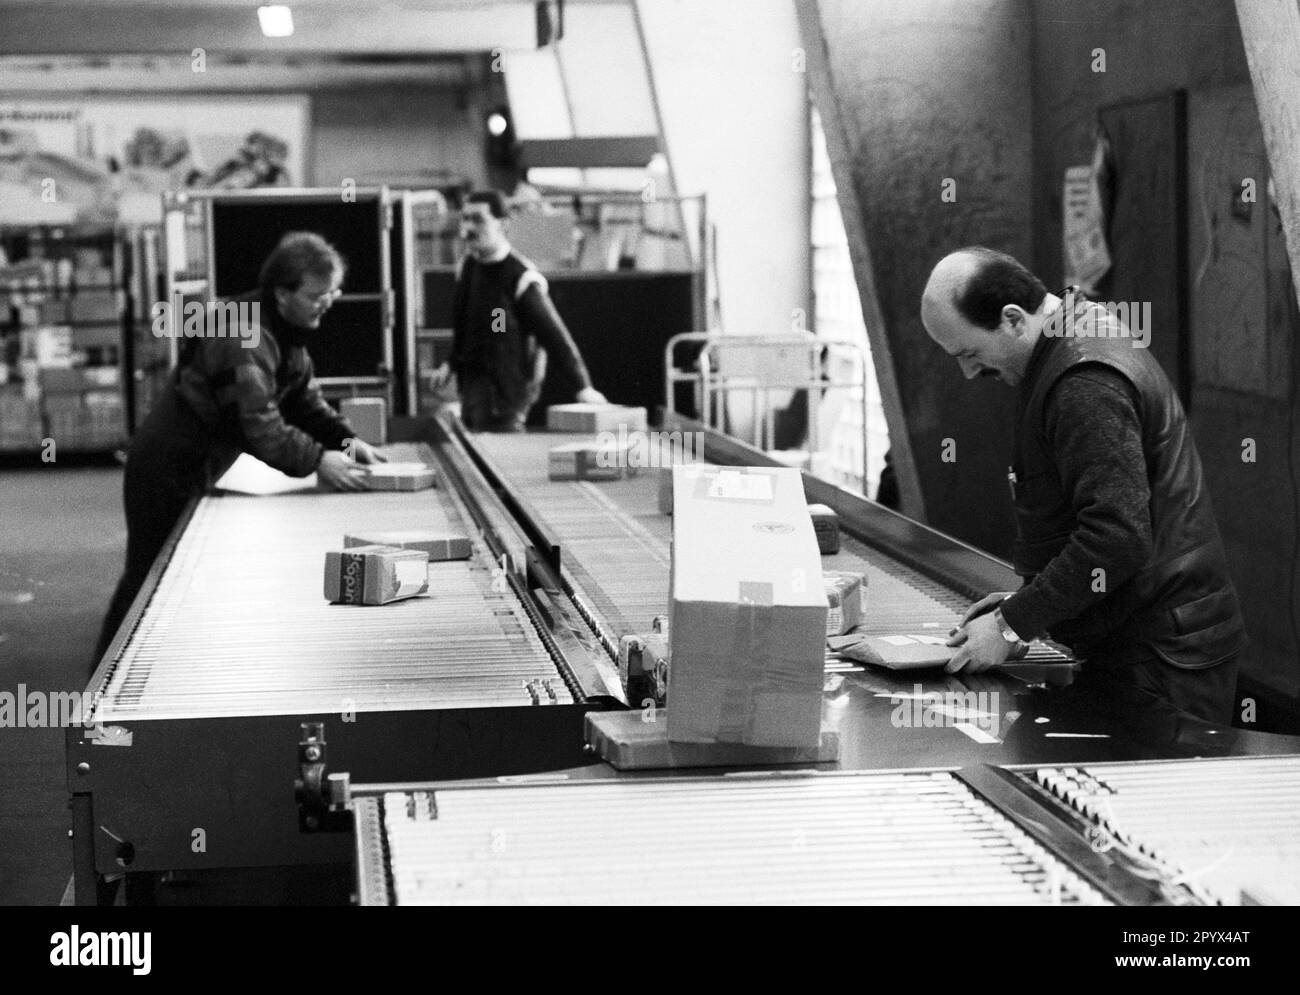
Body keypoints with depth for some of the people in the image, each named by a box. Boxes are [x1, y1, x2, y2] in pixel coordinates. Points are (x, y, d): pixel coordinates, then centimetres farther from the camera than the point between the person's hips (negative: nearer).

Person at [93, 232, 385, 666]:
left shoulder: (286, 331, 5)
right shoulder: (244, 335, -27)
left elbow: (305, 399, 8)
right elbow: (259, 423, -34)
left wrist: (343, 439, -7)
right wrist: (318, 460, -34)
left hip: (198, 469, 10)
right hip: (167, 470, -9)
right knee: (151, 583, -1)